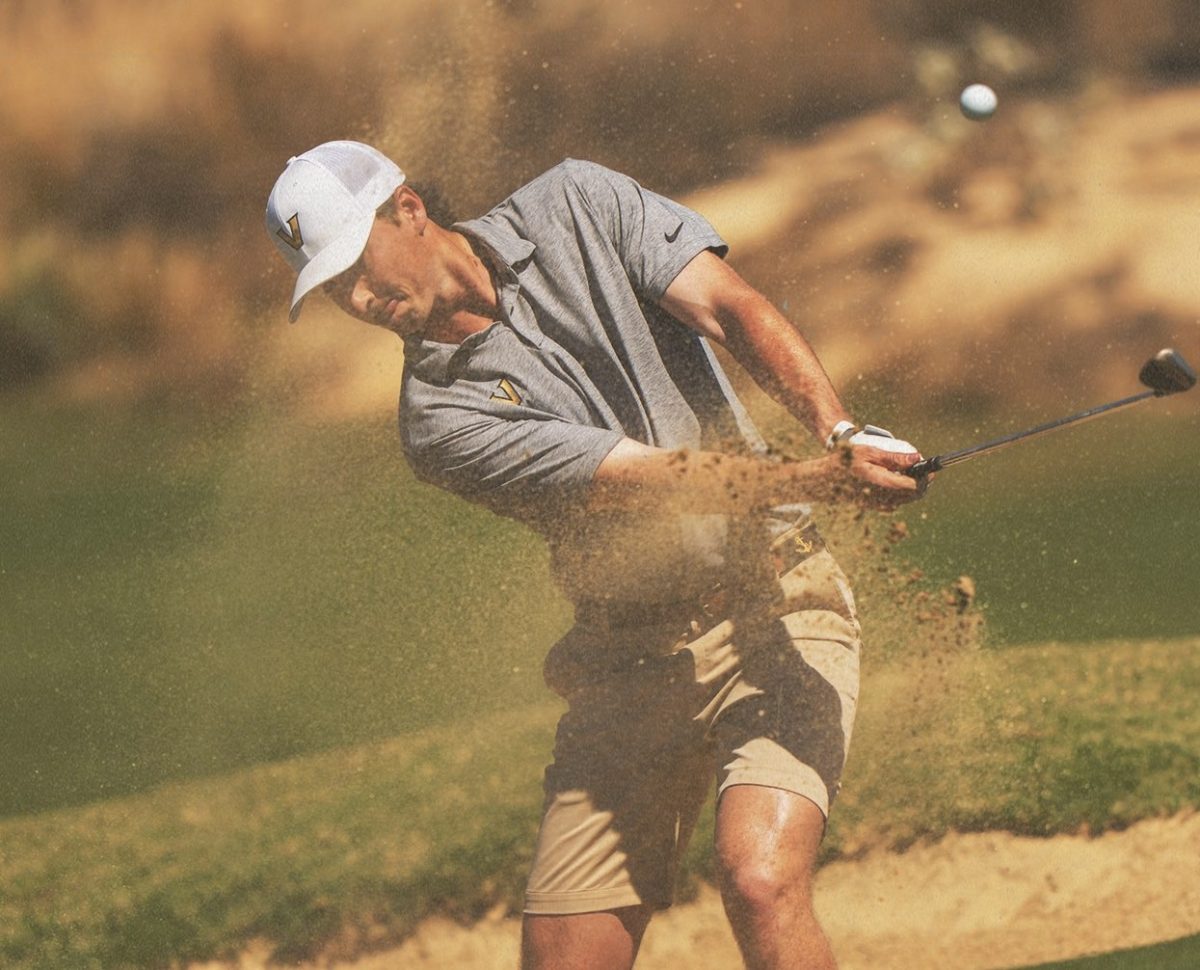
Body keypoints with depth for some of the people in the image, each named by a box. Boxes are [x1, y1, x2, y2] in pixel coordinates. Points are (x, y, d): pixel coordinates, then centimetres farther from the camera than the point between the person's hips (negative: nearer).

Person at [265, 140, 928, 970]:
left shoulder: (580, 208, 0)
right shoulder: (443, 420, -7)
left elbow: (734, 310, -10)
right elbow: (654, 478, -17)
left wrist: (842, 430, -28)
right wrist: (824, 479, -29)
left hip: (774, 611, -2)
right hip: (625, 666, 2)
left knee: (760, 882, -24)